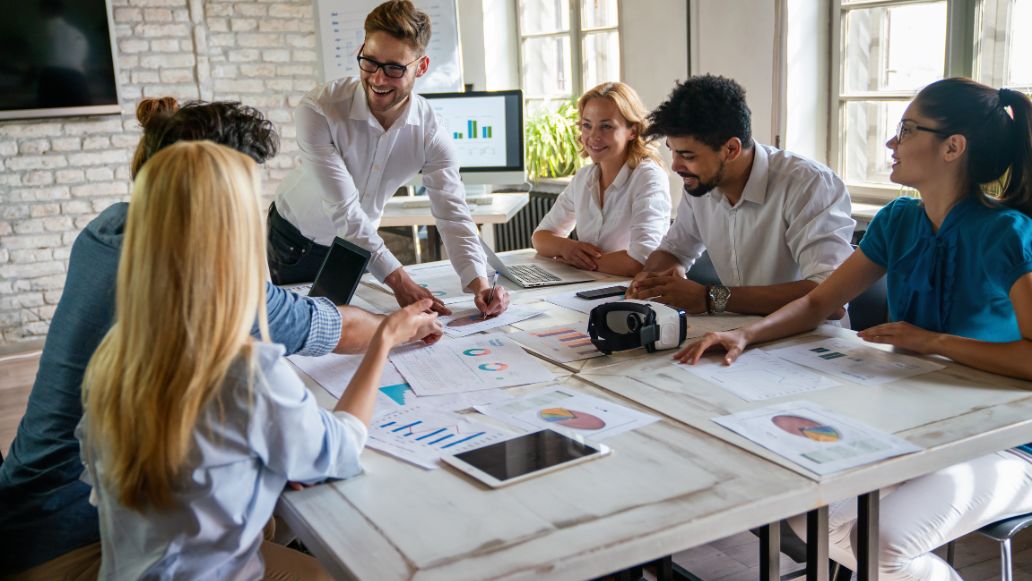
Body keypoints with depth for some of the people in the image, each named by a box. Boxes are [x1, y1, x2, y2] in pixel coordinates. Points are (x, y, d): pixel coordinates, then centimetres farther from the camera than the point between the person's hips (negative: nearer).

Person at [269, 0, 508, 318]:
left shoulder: (431, 133, -19)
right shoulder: (318, 110, -30)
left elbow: (453, 214, -23)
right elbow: (343, 208, -34)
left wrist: (479, 283, -41)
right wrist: (397, 279, -41)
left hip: (358, 244, 3)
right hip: (294, 242, -3)